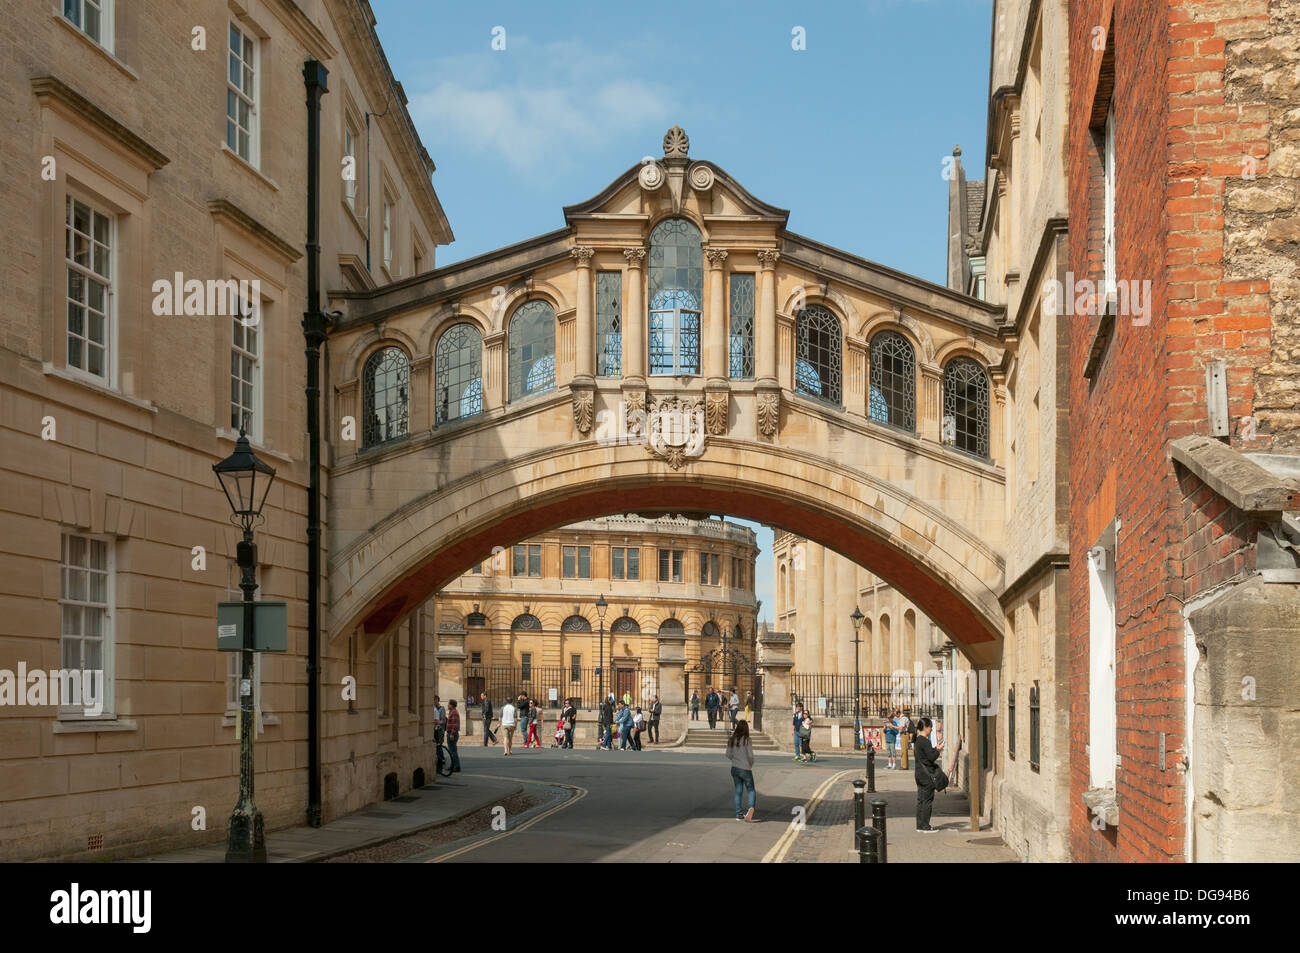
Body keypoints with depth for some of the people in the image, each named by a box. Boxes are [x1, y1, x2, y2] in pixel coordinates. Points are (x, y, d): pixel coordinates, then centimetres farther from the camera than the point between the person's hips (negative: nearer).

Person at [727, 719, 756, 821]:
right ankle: (751, 807, -20)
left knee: (738, 791, 12)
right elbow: (750, 755, -14)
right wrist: (751, 764, 5)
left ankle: (738, 814, 11)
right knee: (751, 790, 6)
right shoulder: (746, 740, -13)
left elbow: (728, 755, 6)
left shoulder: (731, 740, 1)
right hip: (745, 769, -4)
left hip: (734, 769, 4)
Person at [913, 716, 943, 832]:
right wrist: (938, 749, -2)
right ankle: (925, 826, -1)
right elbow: (932, 757, -18)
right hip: (927, 774, -9)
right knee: (927, 800, -3)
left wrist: (936, 748, 14)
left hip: (920, 773, 9)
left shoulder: (917, 740, 12)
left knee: (920, 800, 12)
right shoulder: (925, 741, -17)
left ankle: (920, 825, 16)